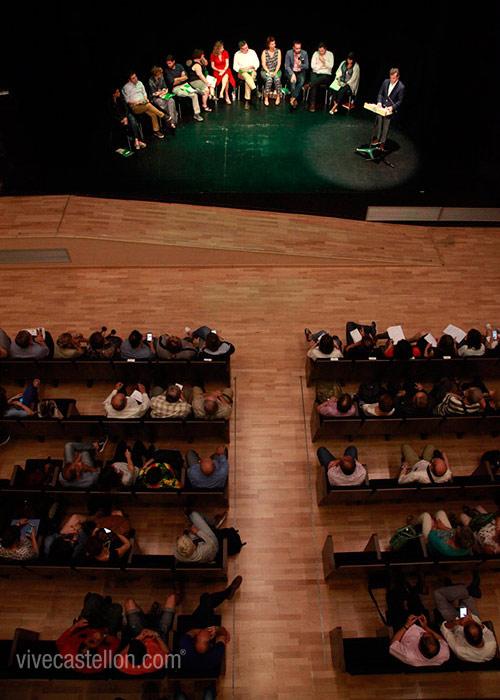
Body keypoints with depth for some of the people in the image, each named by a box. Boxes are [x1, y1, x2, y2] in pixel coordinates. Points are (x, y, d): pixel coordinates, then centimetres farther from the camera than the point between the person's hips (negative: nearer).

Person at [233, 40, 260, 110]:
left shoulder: (252, 52, 8)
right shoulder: (237, 54, 7)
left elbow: (257, 64, 5)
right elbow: (235, 67, 5)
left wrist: (250, 67, -12)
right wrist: (241, 68, -14)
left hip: (252, 71, 0)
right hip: (242, 73, 0)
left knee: (247, 81, -34)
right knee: (247, 76, -37)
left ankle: (247, 101, -35)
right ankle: (255, 91, -44)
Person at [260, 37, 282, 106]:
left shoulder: (278, 51, 4)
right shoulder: (264, 52, 0)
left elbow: (279, 63, 0)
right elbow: (263, 64, -5)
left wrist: (275, 72, -15)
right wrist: (269, 72, -18)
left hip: (276, 71, 1)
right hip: (266, 71, -1)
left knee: (277, 78, -32)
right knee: (269, 79, -34)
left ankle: (278, 97, -20)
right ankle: (266, 98, -24)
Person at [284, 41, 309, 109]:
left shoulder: (304, 53, -5)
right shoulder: (289, 53, -9)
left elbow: (307, 66, 1)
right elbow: (287, 66, -8)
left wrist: (301, 65, -22)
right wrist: (292, 74, -25)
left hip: (300, 72, 1)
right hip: (290, 71, -1)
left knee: (302, 81, -31)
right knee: (293, 81, -33)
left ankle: (292, 98, -29)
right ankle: (294, 100, -20)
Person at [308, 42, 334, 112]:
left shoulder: (330, 54, 6)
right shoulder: (315, 53, 9)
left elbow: (331, 66, -5)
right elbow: (312, 66, 0)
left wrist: (323, 60, -9)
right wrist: (322, 67, -2)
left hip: (326, 75, -1)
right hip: (316, 73, 1)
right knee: (314, 84, -31)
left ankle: (308, 85, -48)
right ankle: (312, 104, -36)